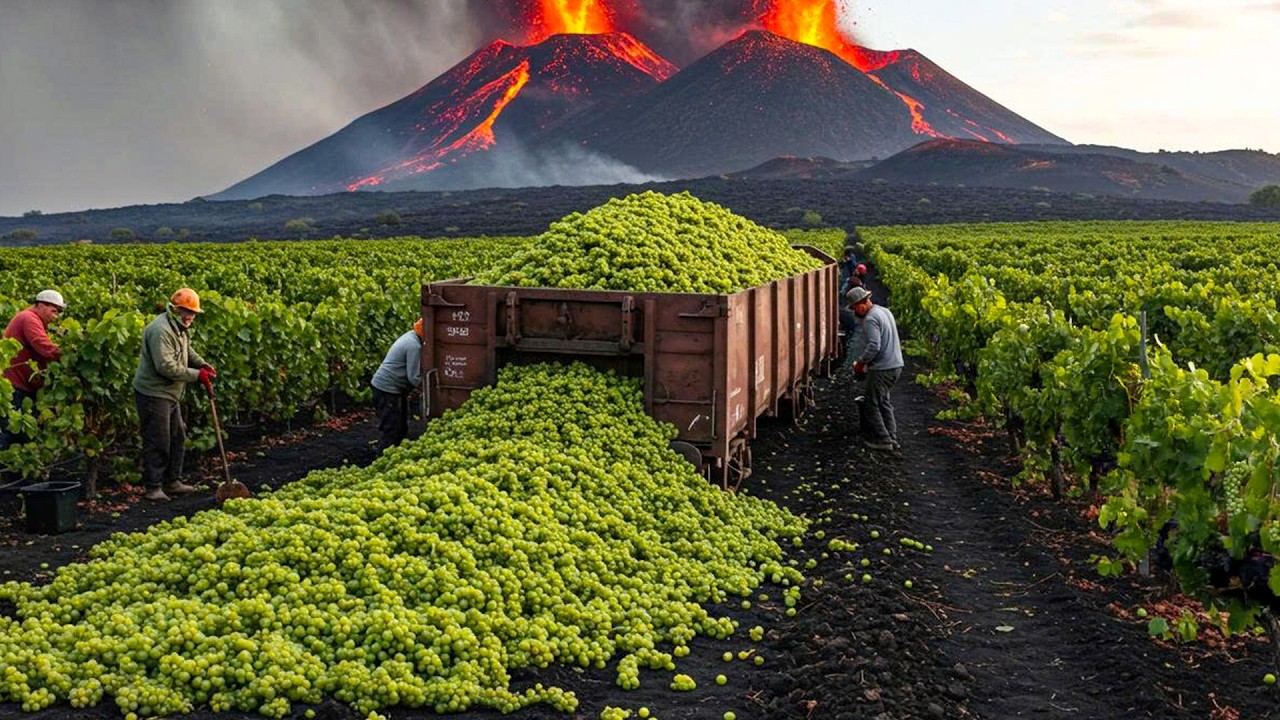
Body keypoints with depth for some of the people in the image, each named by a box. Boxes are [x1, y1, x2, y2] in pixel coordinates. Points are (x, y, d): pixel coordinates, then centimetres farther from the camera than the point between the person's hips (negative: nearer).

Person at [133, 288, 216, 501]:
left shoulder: (180, 328, 11)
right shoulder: (161, 330, -22)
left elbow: (187, 351, 25)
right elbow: (166, 367, -28)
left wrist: (202, 365, 6)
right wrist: (197, 375, -23)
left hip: (171, 394, 11)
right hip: (153, 393, -10)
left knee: (177, 437, 16)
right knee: (157, 442, -5)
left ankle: (173, 482, 26)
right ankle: (154, 487, 3)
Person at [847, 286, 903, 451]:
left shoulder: (871, 319, -17)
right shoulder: (885, 311, 13)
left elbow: (874, 346, -24)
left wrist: (860, 362, -12)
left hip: (881, 368, -10)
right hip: (896, 365, 10)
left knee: (873, 404, 1)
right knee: (884, 402, 18)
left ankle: (883, 440, 3)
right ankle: (892, 438, 16)